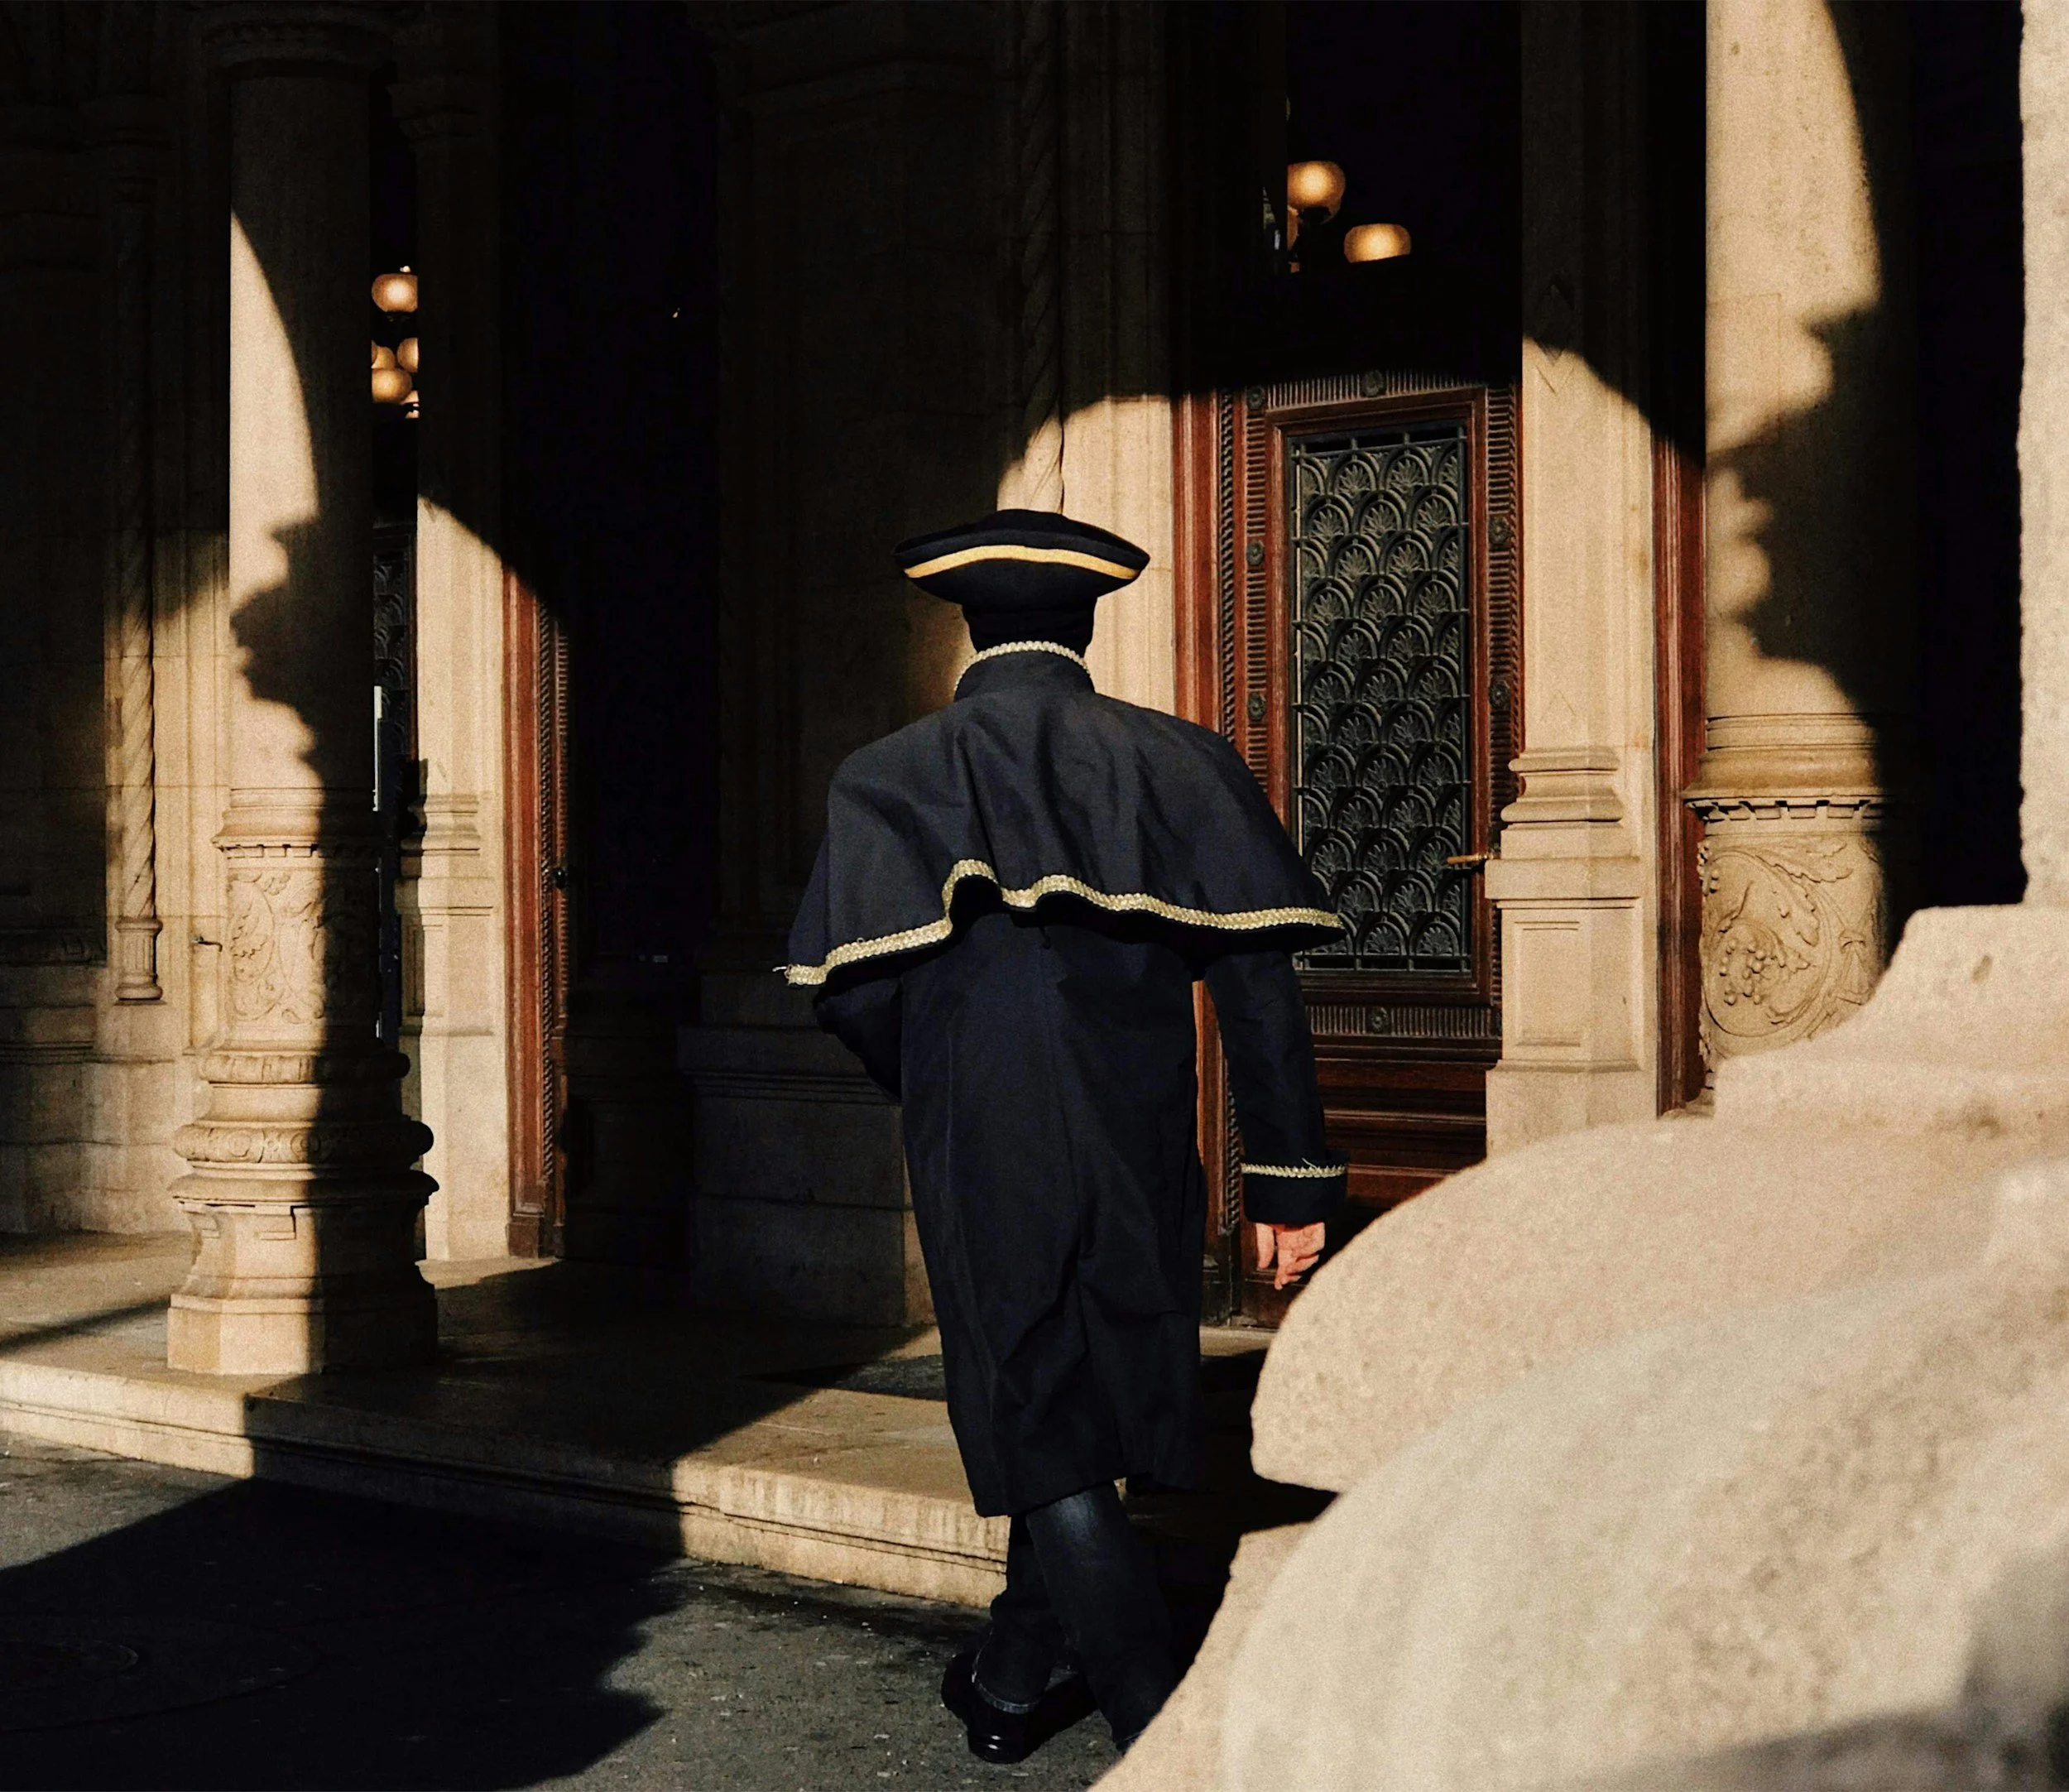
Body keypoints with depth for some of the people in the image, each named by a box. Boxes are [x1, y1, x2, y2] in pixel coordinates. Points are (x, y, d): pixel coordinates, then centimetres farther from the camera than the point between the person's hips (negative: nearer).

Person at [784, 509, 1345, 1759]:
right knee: (1091, 1409, 20)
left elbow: (852, 993, -5)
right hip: (1141, 1158, 3)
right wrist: (1292, 1178, -1)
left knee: (1045, 1434, 2)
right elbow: (1258, 977, -5)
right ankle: (1010, 1681, 38)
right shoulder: (1180, 765, 1)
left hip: (986, 1162, -3)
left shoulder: (894, 779, -1)